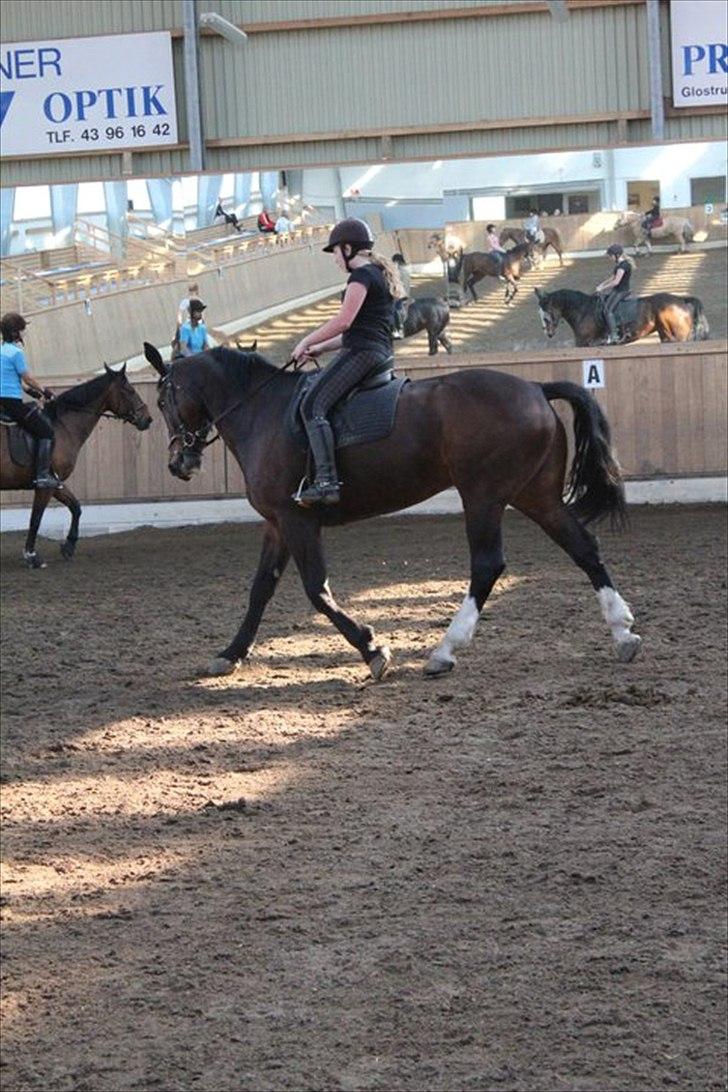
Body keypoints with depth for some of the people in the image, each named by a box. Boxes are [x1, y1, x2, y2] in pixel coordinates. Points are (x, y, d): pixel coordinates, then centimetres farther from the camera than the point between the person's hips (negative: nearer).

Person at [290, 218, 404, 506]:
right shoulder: (381, 275, 24)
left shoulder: (361, 275, -8)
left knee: (312, 405, -19)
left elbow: (343, 321, -16)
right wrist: (321, 348, 22)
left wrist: (306, 342, -5)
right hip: (381, 352, 11)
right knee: (315, 403, 17)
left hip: (360, 352, -11)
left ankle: (326, 480, -32)